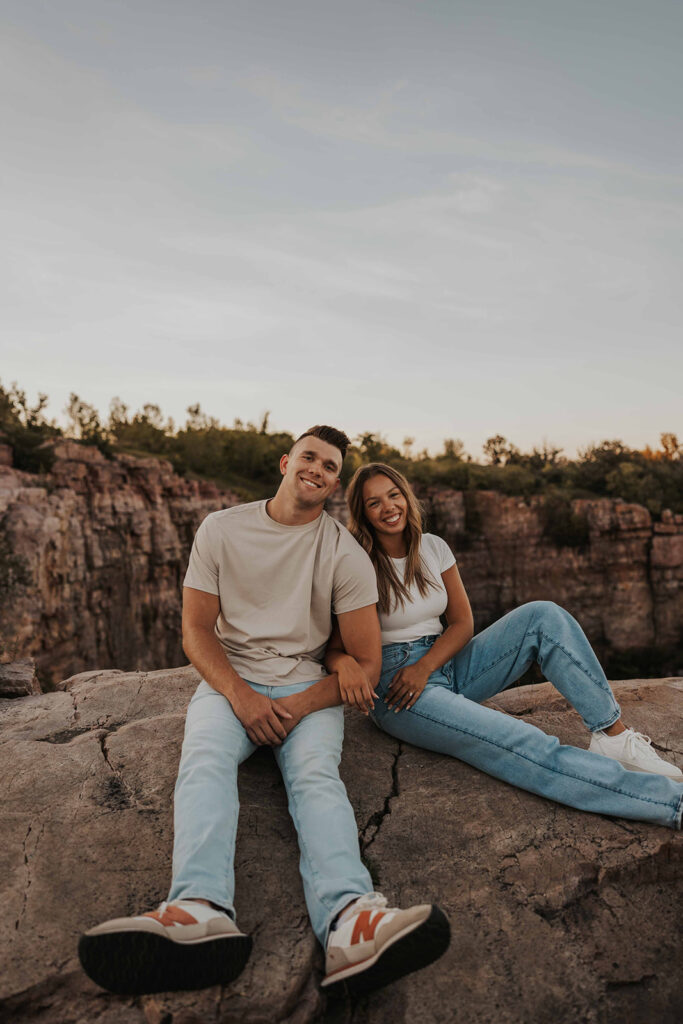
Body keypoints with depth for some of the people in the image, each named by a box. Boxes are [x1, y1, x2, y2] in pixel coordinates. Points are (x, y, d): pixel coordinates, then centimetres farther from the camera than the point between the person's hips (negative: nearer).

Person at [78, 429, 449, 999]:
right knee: (205, 760, -30)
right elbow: (196, 630, 2)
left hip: (309, 687, 0)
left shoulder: (346, 554, 0)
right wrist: (240, 695, -14)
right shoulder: (221, 530, 3)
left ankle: (348, 921, -51)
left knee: (316, 773, -30)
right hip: (230, 679, 1)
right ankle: (204, 913, -51)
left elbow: (366, 663, -2)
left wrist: (299, 706, -15)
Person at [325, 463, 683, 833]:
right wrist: (345, 663, -34)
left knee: (544, 616, -13)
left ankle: (614, 734, -13)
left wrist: (424, 666, -12)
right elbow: (331, 647, -8)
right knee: (525, 746, -28)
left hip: (445, 665, 6)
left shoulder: (432, 547, 7)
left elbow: (462, 623, 6)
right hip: (393, 687, -6)